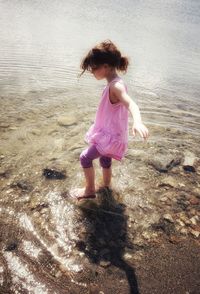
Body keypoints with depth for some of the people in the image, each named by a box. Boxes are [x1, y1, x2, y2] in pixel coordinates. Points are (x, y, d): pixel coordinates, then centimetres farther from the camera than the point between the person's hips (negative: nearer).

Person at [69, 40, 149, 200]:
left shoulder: (116, 86, -27)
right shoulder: (114, 83, 4)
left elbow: (131, 104, -45)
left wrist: (138, 122, -66)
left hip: (111, 135, -10)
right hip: (108, 132, 10)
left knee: (85, 157, -4)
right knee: (105, 160, 25)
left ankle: (90, 190, 15)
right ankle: (106, 187, 46)